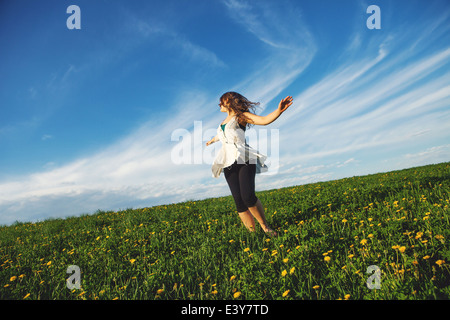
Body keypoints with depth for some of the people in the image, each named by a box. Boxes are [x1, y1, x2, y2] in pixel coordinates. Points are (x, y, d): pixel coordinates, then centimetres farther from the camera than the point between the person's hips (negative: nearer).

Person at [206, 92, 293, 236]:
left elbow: (264, 120, -10)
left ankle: (265, 226, -4)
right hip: (229, 164, 5)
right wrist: (212, 140, 68)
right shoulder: (224, 122, 25)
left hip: (244, 159, -5)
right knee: (239, 202, -9)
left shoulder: (241, 116, 5)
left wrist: (279, 110, -28)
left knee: (248, 197, -23)